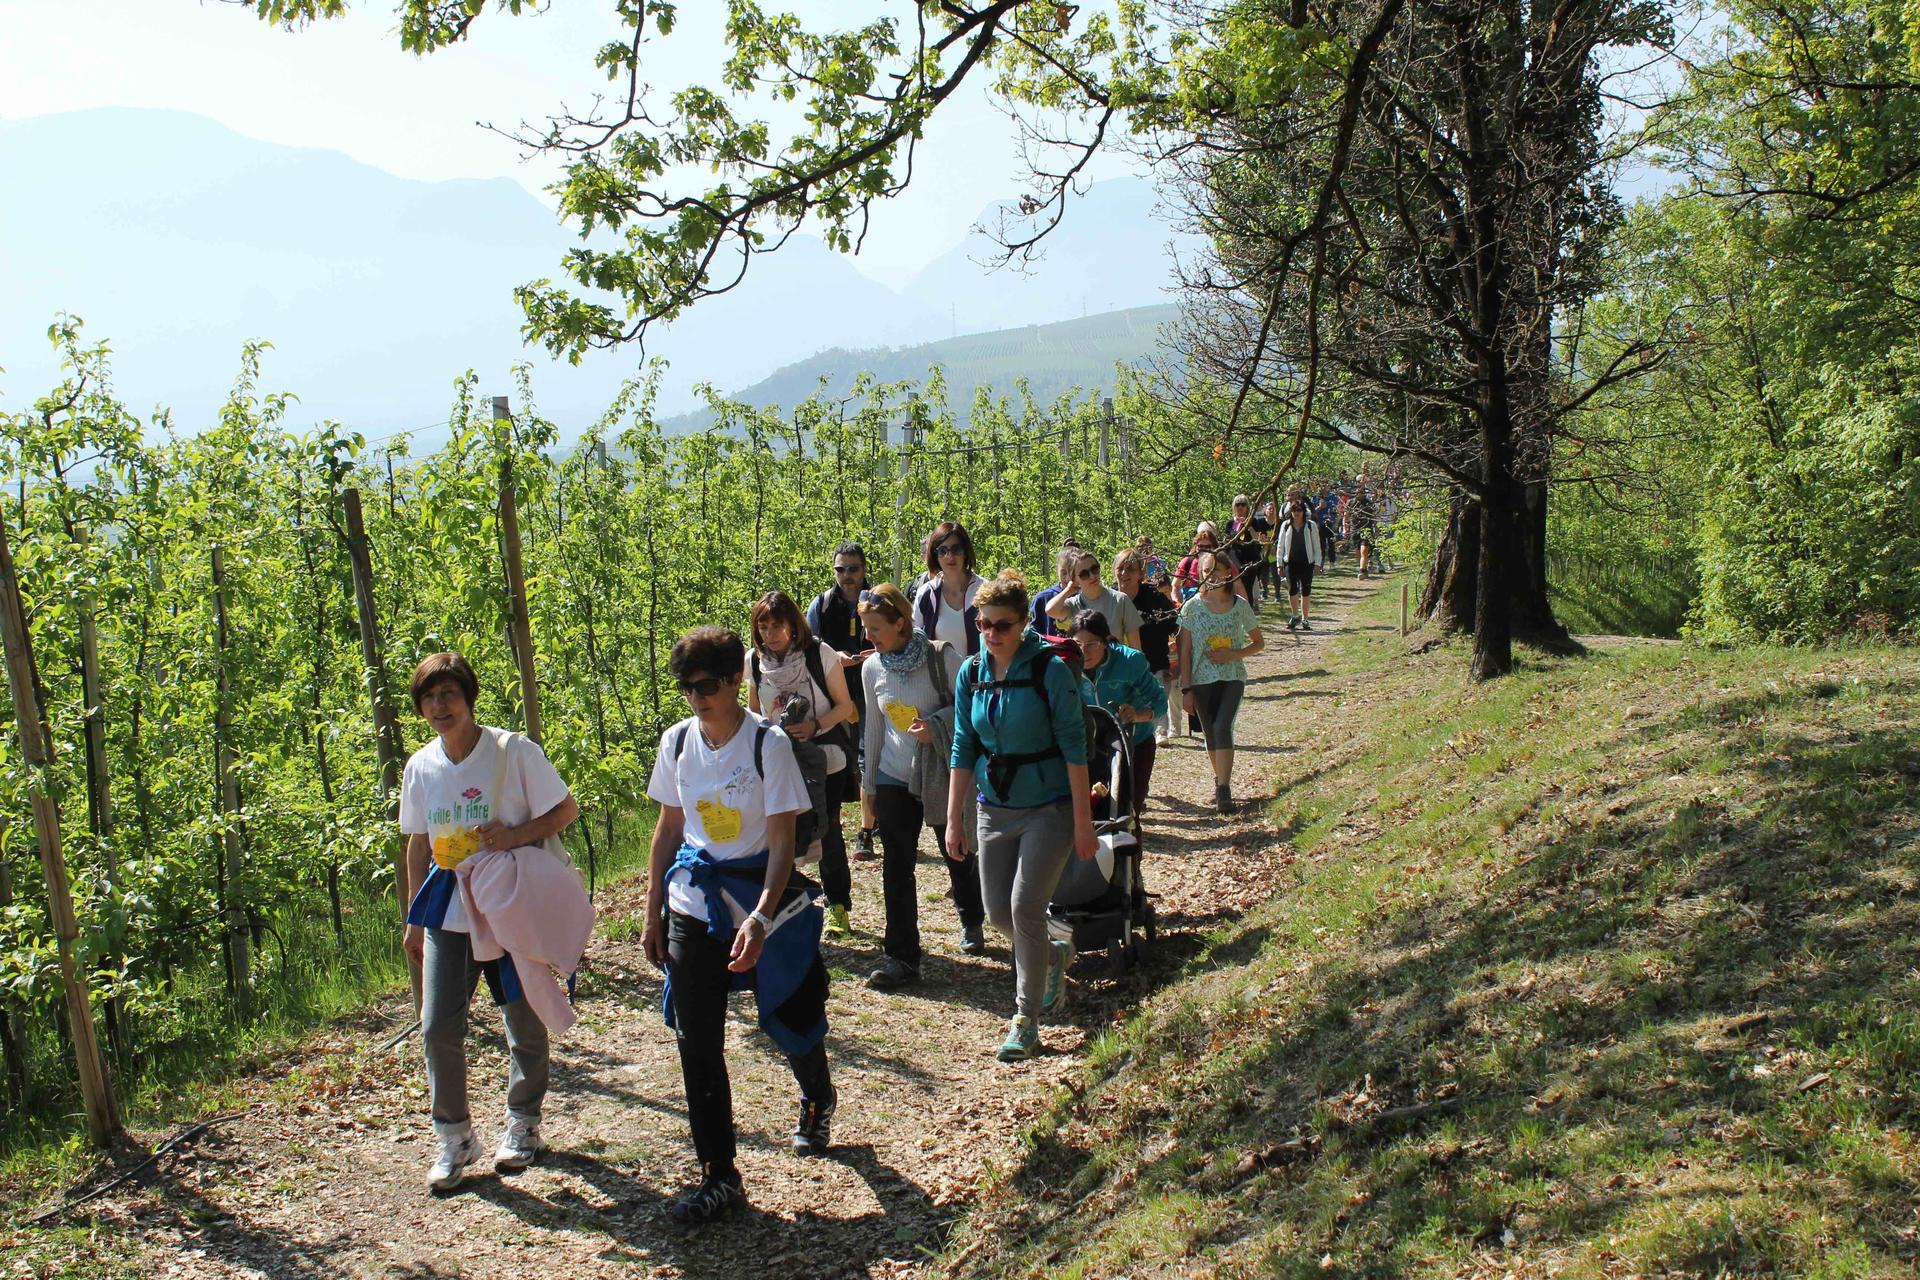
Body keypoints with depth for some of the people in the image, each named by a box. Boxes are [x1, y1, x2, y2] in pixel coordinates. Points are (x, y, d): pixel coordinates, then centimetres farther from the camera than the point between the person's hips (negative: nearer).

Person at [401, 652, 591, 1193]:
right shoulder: (420, 767, 4)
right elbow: (418, 845, 13)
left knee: (525, 1023, 9)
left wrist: (516, 834, -22)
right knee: (438, 1028, -3)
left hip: (512, 905, -3)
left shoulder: (513, 751, -10)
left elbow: (566, 809, -5)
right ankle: (454, 1138, 15)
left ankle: (522, 1124, 31)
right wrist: (414, 918, 15)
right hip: (447, 910, 3)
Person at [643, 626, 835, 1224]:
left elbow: (781, 842, -16)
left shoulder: (768, 743, -15)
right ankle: (717, 1175, 13)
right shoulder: (677, 741, 0)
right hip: (693, 902, 4)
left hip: (762, 896, -4)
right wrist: (653, 912, 10)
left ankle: (816, 1102, 44)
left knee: (790, 1020, 9)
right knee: (696, 1041, 1)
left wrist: (760, 918, -28)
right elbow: (668, 828, 10)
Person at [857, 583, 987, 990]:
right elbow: (874, 726, 11)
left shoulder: (941, 657, -13)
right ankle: (901, 957, 6)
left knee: (958, 854, 14)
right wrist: (869, 781, 14)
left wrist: (936, 725, -23)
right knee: (896, 868, -1)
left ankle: (971, 922, 41)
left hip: (944, 775, -3)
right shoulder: (872, 668, 1)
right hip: (895, 780, 3)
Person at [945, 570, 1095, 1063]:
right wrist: (954, 818, 5)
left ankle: (1026, 1021, 5)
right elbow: (963, 748, 6)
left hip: (1049, 807, -5)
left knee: (1025, 908, -11)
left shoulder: (1050, 670, -15)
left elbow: (1074, 748, -14)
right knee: (998, 911, 8)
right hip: (996, 809, 5)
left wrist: (1083, 822, -15)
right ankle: (1054, 956, 40)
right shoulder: (971, 673, 0)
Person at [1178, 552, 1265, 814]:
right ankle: (1220, 780, 29)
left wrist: (1233, 655, -11)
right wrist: (1186, 689, -4)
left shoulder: (1240, 605, -2)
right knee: (1211, 734, 10)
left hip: (1232, 677, -1)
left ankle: (1224, 790, -17)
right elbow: (1185, 651, 0)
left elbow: (1259, 643, 8)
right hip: (1202, 680, 1)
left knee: (1222, 727, -18)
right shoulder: (1192, 607, -3)